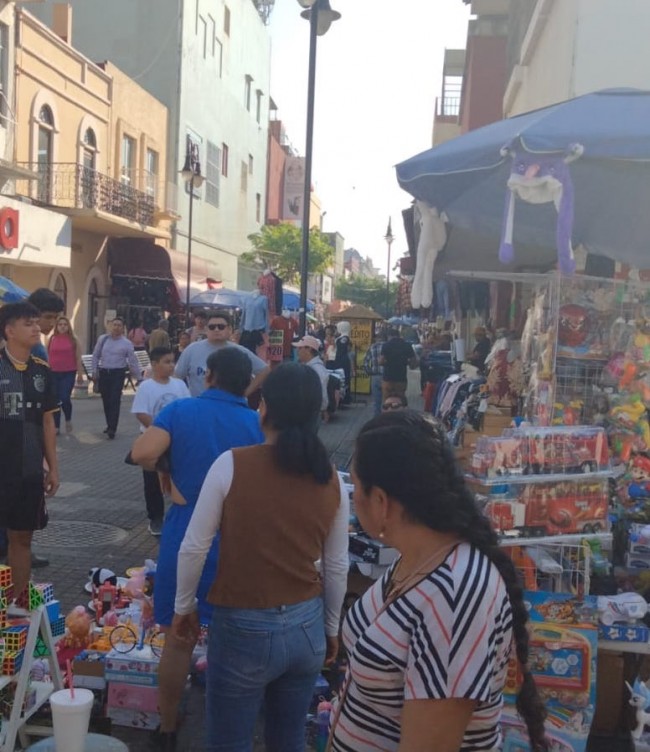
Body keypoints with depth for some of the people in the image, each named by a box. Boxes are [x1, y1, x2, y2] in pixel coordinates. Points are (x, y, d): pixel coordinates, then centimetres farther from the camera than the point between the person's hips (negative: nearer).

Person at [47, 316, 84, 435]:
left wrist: (80, 373, -1)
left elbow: (78, 358, 3)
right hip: (54, 373, 2)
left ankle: (68, 420, 16)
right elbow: (47, 357, 9)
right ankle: (56, 426, 14)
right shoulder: (51, 339, 5)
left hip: (69, 373, -2)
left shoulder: (73, 340, 3)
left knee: (65, 398, -11)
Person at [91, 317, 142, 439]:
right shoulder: (102, 339, 4)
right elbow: (95, 356, 11)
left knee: (115, 401, -9)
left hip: (117, 374, -3)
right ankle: (109, 425, 24)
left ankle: (112, 429, -8)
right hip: (103, 373, 3)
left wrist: (139, 378, -1)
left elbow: (133, 362, -1)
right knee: (106, 401, 9)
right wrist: (95, 371, 5)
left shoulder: (126, 343, -2)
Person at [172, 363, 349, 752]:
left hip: (244, 629, -3)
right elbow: (337, 567, 4)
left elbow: (194, 548, -10)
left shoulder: (232, 465, -15)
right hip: (306, 627, 4)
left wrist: (184, 607, 6)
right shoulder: (332, 479, -4)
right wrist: (332, 628, 18)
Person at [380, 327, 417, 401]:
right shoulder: (407, 346, 3)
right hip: (401, 379, 2)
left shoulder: (386, 345, -5)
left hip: (388, 379, -2)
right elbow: (414, 362, 1)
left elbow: (381, 361, -10)